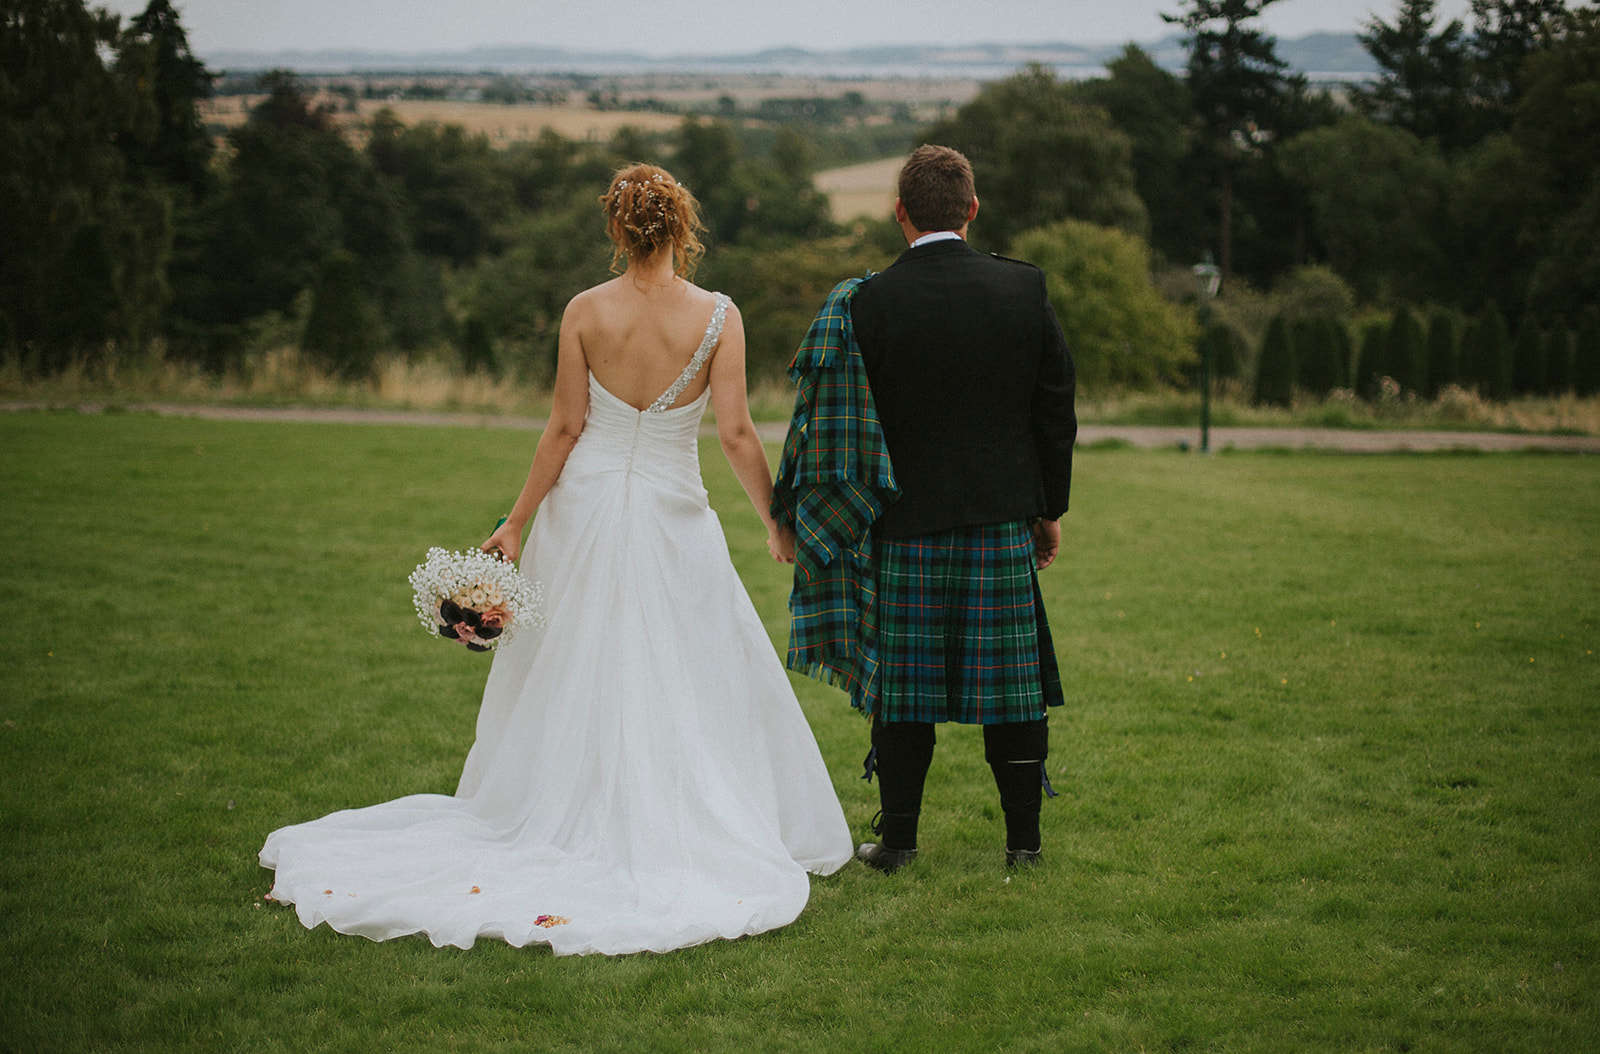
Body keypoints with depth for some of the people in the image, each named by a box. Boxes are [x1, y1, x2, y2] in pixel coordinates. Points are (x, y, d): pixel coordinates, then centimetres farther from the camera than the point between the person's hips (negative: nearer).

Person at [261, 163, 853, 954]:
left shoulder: (584, 312, -5)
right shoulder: (718, 317, -8)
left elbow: (565, 428, -5)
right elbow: (736, 435, -8)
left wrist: (516, 523, 2)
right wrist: (775, 524, 4)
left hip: (584, 509, 1)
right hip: (672, 515, -1)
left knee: (569, 680, 12)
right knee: (687, 687, 8)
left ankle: (559, 823, 18)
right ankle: (667, 835, 9)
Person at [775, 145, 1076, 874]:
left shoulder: (868, 303, -9)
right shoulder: (1025, 289, -2)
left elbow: (847, 422, -6)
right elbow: (1055, 410, 3)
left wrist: (845, 513, 5)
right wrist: (1051, 507, 14)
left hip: (904, 523, -2)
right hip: (1004, 516, 2)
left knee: (902, 682, 7)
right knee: (1011, 678, 9)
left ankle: (897, 839, 12)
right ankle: (1023, 839, 14)